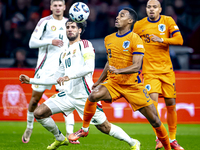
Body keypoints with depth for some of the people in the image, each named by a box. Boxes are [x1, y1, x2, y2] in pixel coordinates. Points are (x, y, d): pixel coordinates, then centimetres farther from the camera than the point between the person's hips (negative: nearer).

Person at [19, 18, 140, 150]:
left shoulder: (85, 44, 0)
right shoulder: (65, 53, 22)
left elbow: (89, 67, -16)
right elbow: (55, 78, 26)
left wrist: (69, 76, -27)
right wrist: (30, 80, 23)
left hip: (84, 95, -7)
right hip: (68, 94, 7)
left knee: (104, 127, -3)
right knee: (39, 113, -3)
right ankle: (60, 139, 18)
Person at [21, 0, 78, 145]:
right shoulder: (45, 22, -3)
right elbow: (32, 42, -8)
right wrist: (50, 41, -18)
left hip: (63, 66, 3)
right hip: (45, 66, -3)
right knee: (35, 99, 3)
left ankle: (70, 133, -11)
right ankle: (29, 128, 24)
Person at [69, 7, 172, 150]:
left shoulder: (135, 39, -11)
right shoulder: (109, 39, 8)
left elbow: (136, 66, -19)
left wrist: (119, 71, -35)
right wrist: (99, 81, 26)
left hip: (132, 85, -4)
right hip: (112, 82, 4)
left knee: (154, 119, -3)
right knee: (94, 95, -27)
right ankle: (84, 129, -9)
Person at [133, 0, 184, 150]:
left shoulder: (168, 21, 2)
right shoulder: (139, 25, 3)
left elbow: (179, 40, -10)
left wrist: (161, 39, -23)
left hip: (167, 70, 1)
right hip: (149, 70, -1)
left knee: (171, 104, 5)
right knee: (153, 101, -20)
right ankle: (159, 138, -13)